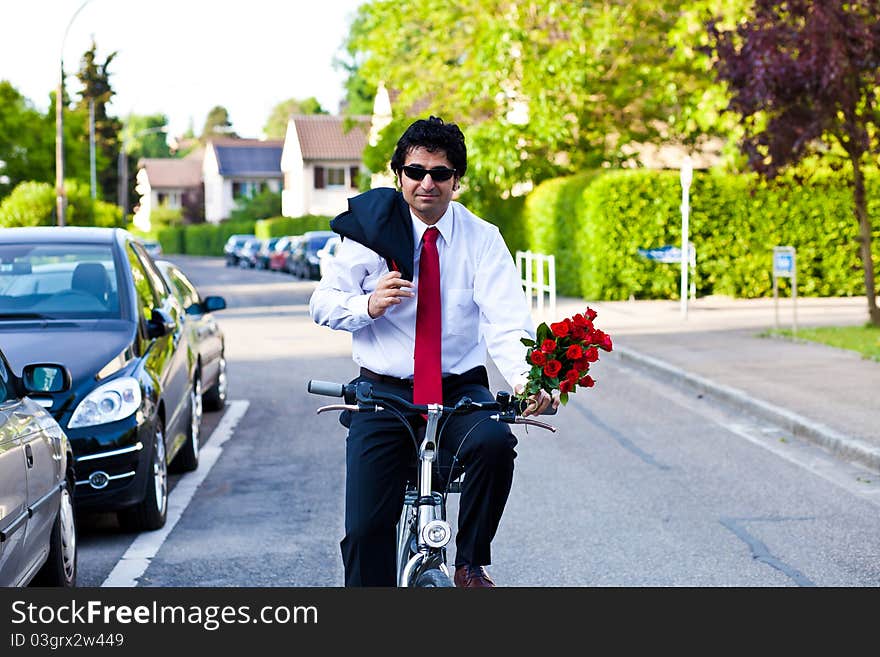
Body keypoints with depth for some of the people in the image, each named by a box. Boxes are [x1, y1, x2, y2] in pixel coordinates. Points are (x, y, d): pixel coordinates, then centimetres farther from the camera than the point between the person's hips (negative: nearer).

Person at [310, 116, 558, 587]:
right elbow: (322, 303, 2)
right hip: (383, 391, 0)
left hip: (458, 388, 0)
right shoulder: (373, 229, 0)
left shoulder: (481, 239, -2)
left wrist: (523, 378, -36)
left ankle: (470, 565, -9)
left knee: (495, 442, -32)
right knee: (366, 529, -8)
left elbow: (506, 320, -16)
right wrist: (367, 305, -21)